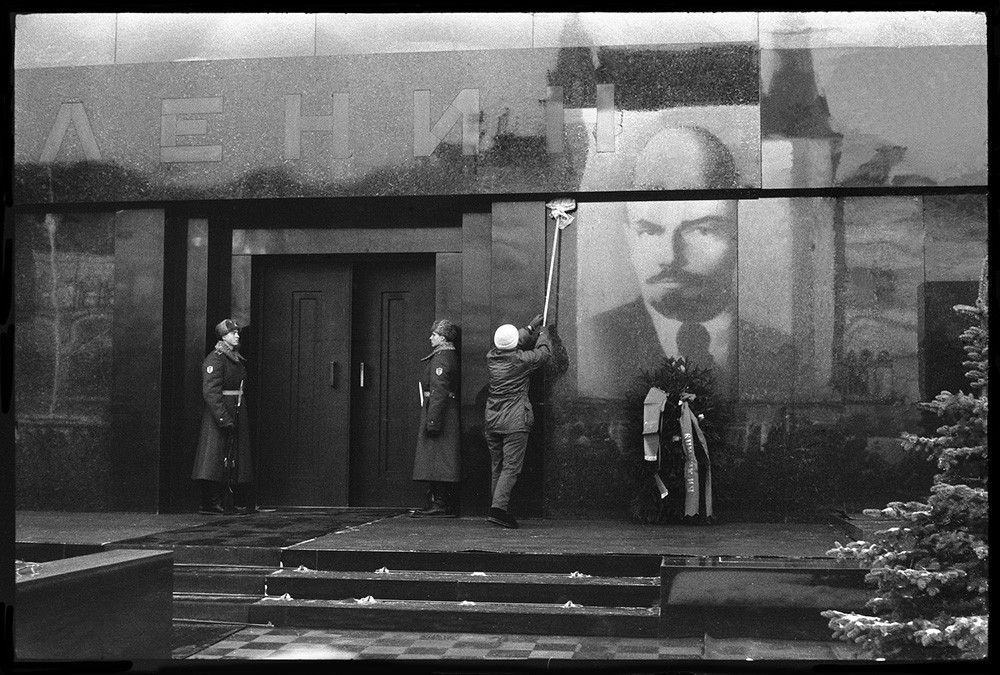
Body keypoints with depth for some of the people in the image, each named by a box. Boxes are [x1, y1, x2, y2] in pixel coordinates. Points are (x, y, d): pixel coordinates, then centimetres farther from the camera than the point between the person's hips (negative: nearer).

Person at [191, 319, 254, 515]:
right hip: (219, 414, -9)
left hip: (238, 413, 9)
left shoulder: (237, 359, 17)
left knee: (240, 459, 11)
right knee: (215, 458, -7)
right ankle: (211, 504, -5)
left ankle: (241, 503, 18)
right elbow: (211, 391, -18)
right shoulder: (215, 359, -11)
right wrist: (224, 419, -24)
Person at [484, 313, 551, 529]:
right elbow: (544, 353, 5)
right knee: (511, 467, -7)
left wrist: (530, 328, 32)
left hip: (492, 421, 6)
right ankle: (498, 508, -19)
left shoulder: (491, 357, 4)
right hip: (515, 422, -6)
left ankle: (500, 510, 14)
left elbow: (511, 345, 24)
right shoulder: (521, 359, -11)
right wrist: (543, 334, 24)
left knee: (497, 468, 12)